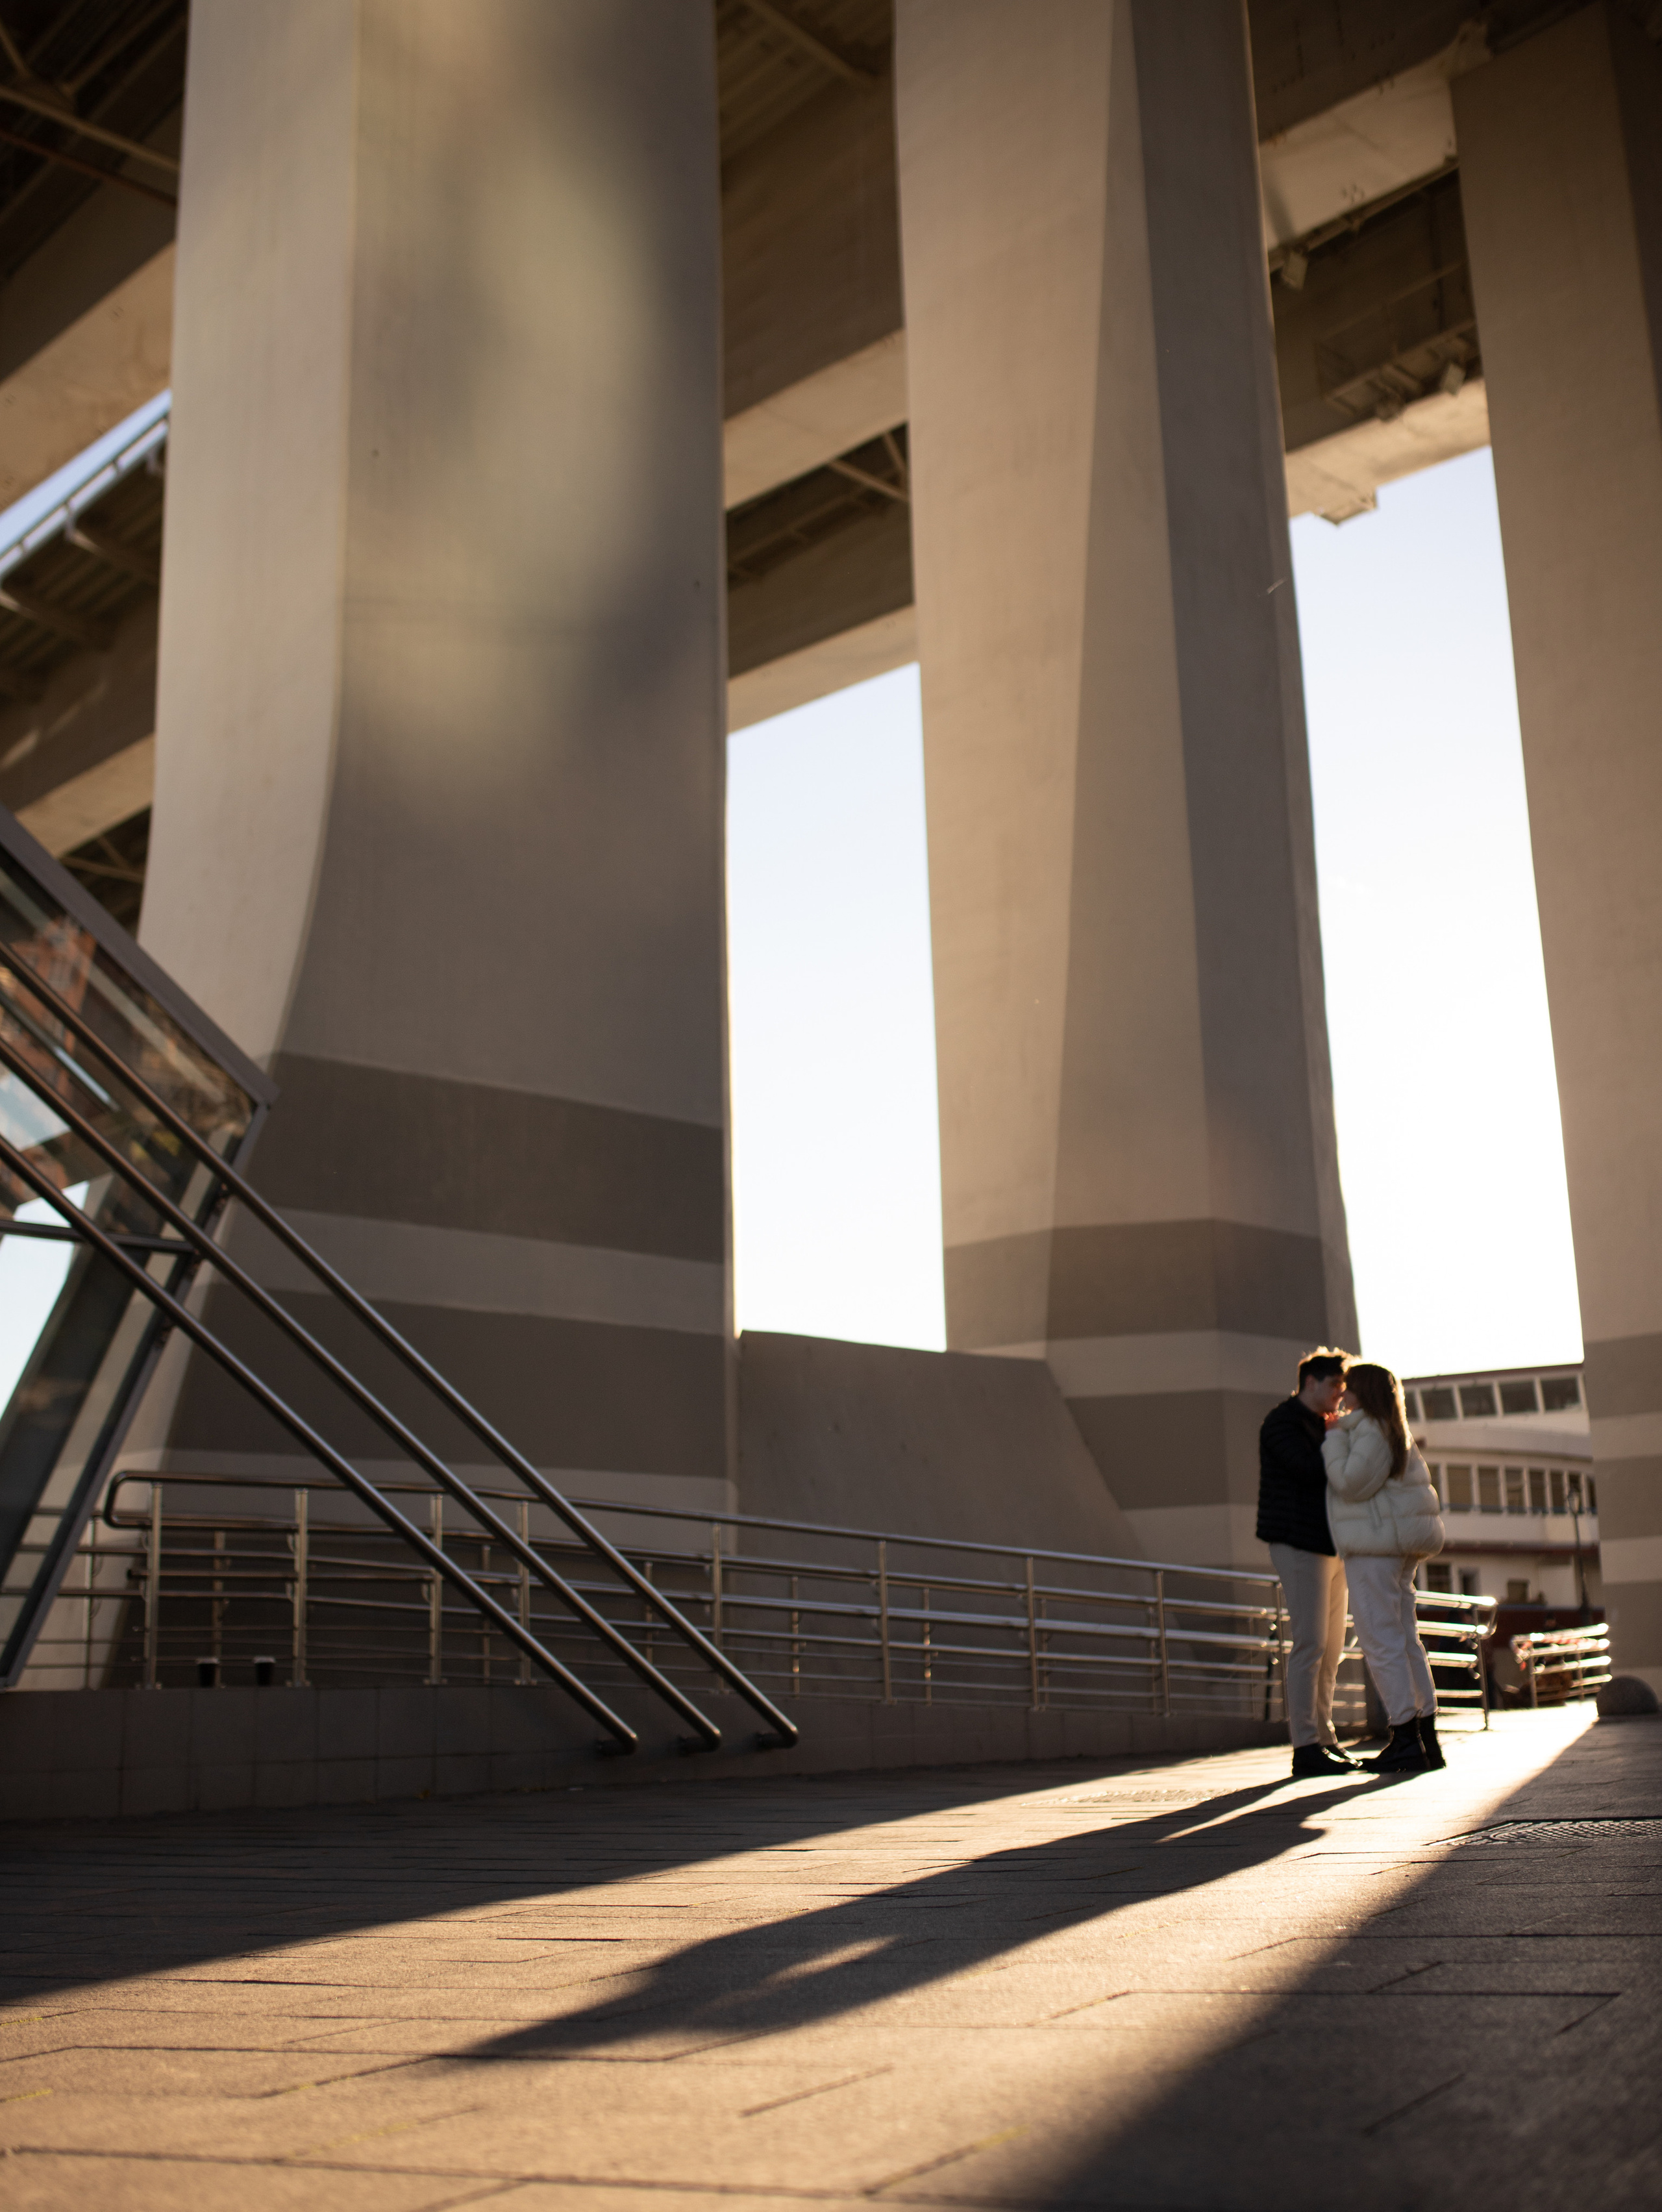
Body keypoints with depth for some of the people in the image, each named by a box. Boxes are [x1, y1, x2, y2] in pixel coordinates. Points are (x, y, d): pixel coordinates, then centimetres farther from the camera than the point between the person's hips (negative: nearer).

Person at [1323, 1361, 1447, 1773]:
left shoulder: (1372, 1431, -12)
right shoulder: (1394, 1433, 19)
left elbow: (1350, 1483, -20)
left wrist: (1335, 1437, -9)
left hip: (1375, 1544, -10)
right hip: (1401, 1546, 10)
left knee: (1380, 1639, -9)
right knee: (1404, 1638, 10)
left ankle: (1406, 1741, -10)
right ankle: (1427, 1739, 10)